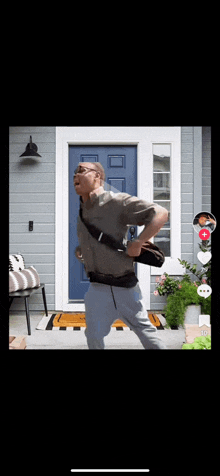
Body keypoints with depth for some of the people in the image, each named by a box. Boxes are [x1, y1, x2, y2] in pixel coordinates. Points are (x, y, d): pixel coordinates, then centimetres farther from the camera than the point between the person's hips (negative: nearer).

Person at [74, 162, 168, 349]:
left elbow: (161, 213, -18)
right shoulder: (82, 212, 10)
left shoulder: (118, 201, -12)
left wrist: (138, 242, -24)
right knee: (94, 337, 4)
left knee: (145, 331, 8)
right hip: (98, 288, 5)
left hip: (125, 286, -5)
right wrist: (80, 250, 6)